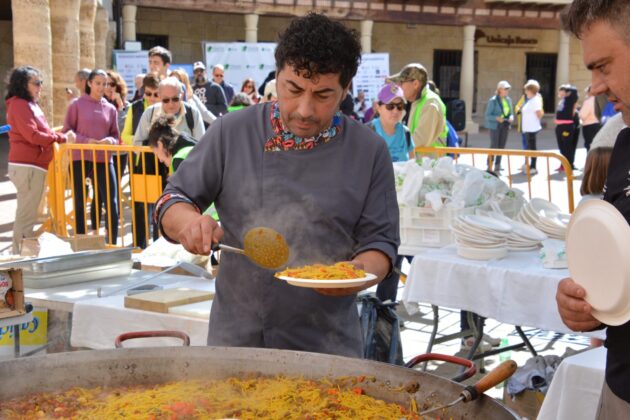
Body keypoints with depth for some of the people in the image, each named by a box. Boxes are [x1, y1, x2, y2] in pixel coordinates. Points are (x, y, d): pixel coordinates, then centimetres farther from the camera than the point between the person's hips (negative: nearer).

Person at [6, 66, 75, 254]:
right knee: (26, 214, -8)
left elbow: (40, 133, 17)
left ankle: (20, 253, 19)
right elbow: (32, 135, -18)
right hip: (27, 166, -10)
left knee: (28, 213, 13)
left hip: (34, 165, 10)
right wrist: (62, 138, -14)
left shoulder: (30, 104, 19)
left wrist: (62, 136, 2)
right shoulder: (19, 105, -10)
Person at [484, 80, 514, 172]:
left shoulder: (508, 100, 7)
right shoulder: (493, 100, -10)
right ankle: (490, 167, 2)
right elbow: (487, 115, -10)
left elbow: (511, 113, 15)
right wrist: (497, 118, -26)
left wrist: (511, 117, -7)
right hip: (495, 126, -6)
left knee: (502, 147, 7)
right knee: (494, 146, -7)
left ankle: (497, 167, 16)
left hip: (505, 126, 6)